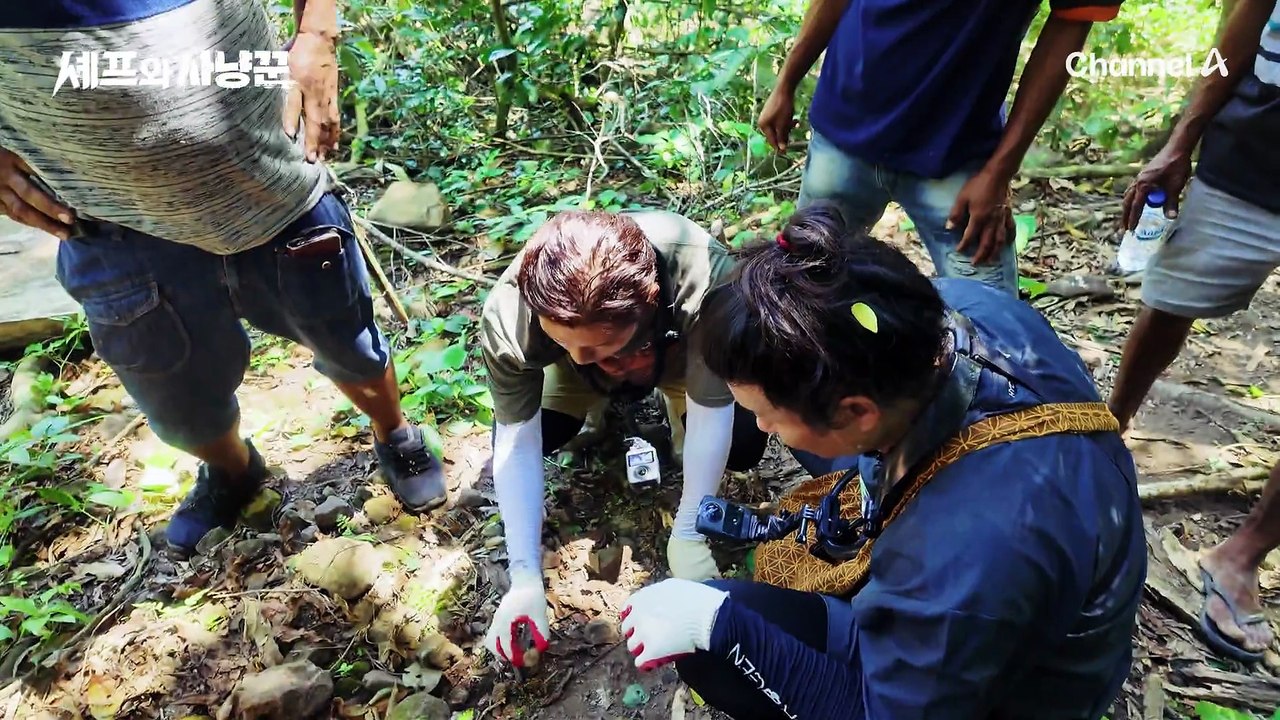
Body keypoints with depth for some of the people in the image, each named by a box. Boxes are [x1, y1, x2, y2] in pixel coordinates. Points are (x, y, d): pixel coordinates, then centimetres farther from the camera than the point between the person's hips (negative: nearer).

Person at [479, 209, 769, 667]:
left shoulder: (704, 281, -45)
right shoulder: (509, 313, -39)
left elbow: (711, 415, -32)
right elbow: (517, 443, -30)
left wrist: (686, 534, -28)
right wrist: (525, 576, -31)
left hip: (677, 351, -1)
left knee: (744, 448, -14)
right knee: (518, 439, -14)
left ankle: (674, 395, 16)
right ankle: (605, 399, 15)